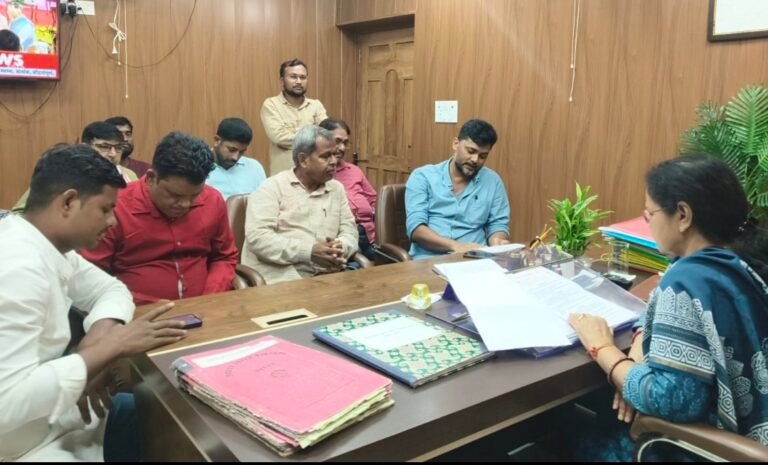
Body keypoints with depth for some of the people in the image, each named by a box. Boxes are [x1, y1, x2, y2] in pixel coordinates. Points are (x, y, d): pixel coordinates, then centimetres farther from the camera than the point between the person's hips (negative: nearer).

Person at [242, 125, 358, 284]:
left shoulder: (337, 189, 17)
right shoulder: (273, 187, 0)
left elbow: (349, 230, 15)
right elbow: (258, 236, -11)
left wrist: (341, 247, -10)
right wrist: (309, 252, -19)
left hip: (324, 276, 5)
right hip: (280, 276, -5)